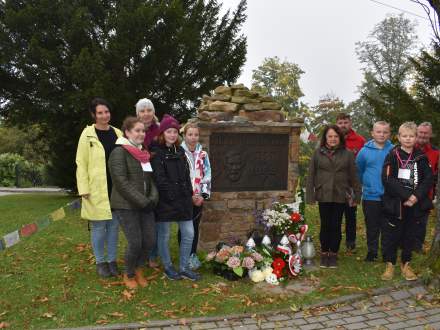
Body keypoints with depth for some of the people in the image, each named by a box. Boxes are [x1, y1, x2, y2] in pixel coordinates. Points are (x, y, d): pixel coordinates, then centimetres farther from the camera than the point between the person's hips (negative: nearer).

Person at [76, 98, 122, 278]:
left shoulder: (117, 133, 7)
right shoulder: (87, 134, -4)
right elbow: (81, 163, -5)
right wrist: (84, 189, -11)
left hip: (116, 188, 3)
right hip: (96, 190, -3)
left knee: (114, 225, 10)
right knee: (98, 227, 4)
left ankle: (112, 260, 23)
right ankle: (100, 262, 20)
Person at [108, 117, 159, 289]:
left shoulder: (144, 153, 15)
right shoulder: (119, 152, -9)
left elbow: (151, 179, 16)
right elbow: (121, 182, -17)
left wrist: (153, 198, -3)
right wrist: (143, 202, -17)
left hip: (145, 206, 7)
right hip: (126, 206, -7)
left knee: (150, 241, 4)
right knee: (135, 243, -7)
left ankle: (139, 269, 30)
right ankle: (129, 275, 20)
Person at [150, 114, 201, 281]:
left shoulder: (180, 151, 14)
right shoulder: (156, 153, -7)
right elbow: (159, 178, -14)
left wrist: (189, 195, 6)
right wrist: (171, 195, -16)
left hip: (183, 200, 6)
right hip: (165, 201, -6)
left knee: (189, 234, 6)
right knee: (164, 235, 6)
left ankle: (184, 268, 20)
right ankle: (168, 267, 24)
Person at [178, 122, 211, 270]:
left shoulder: (203, 154, 6)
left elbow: (207, 175, 5)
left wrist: (203, 195, -6)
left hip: (199, 198, 4)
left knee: (195, 227, 10)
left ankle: (193, 255, 23)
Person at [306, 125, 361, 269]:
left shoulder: (347, 154, 3)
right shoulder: (317, 153, 2)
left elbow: (353, 176, 4)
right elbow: (311, 176, 3)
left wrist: (356, 195, 3)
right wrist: (310, 196, 0)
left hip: (340, 196, 0)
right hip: (323, 196, 0)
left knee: (336, 226, 6)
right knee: (325, 226, 7)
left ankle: (333, 255, 20)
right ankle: (324, 254, 21)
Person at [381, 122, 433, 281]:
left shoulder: (421, 157, 6)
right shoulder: (393, 156, -3)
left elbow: (428, 179, 0)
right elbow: (388, 179, -12)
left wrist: (416, 196, -14)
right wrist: (406, 195, -18)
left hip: (415, 205, 3)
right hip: (395, 204, -3)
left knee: (410, 235, 11)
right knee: (392, 235, 3)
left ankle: (405, 264, 24)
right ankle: (389, 265, 15)